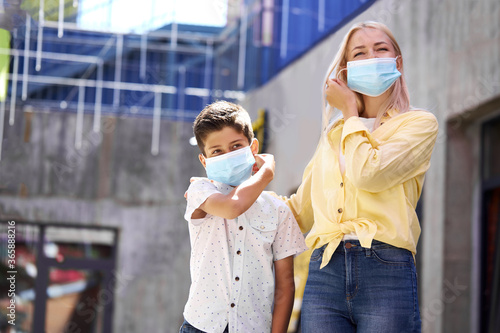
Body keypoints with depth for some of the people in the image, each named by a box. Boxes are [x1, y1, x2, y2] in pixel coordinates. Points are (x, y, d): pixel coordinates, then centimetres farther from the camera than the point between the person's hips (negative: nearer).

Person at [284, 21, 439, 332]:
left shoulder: (419, 123, 7)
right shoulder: (332, 135, 21)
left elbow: (369, 174, -11)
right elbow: (301, 212, 23)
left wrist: (350, 112, 4)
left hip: (386, 272, -4)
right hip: (325, 274, 4)